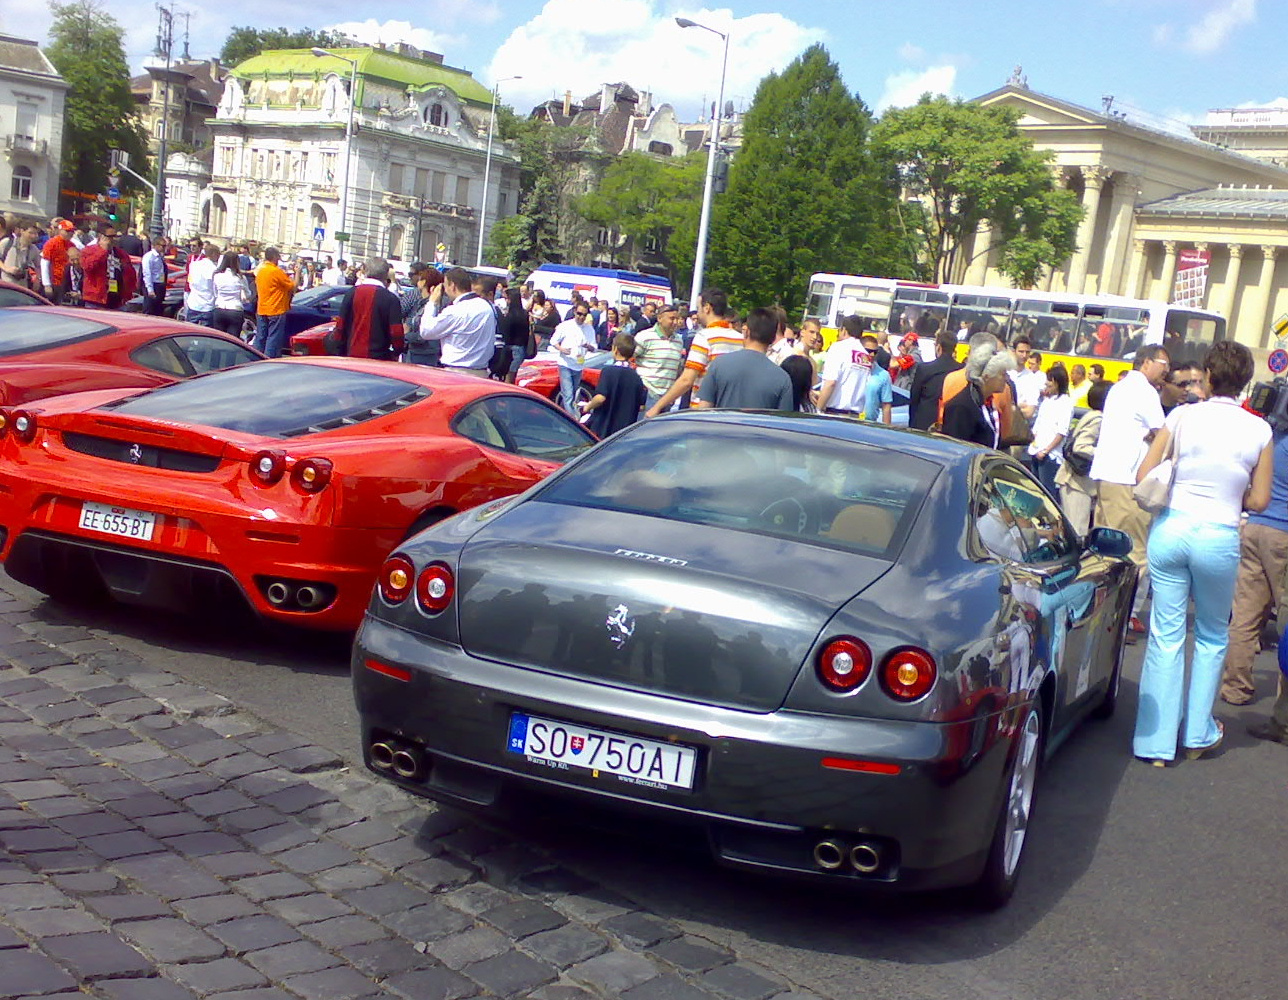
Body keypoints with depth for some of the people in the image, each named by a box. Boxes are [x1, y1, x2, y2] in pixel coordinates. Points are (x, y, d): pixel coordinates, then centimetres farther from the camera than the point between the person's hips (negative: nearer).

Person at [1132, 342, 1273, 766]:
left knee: (1166, 636, 6)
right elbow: (1259, 500, 1)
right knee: (1212, 638, 19)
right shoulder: (1259, 430, -2)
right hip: (1219, 537, 0)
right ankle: (1198, 734, 27)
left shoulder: (1182, 416, -3)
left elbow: (1144, 477, -2)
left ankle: (1157, 741, 8)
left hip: (1171, 528, 0)